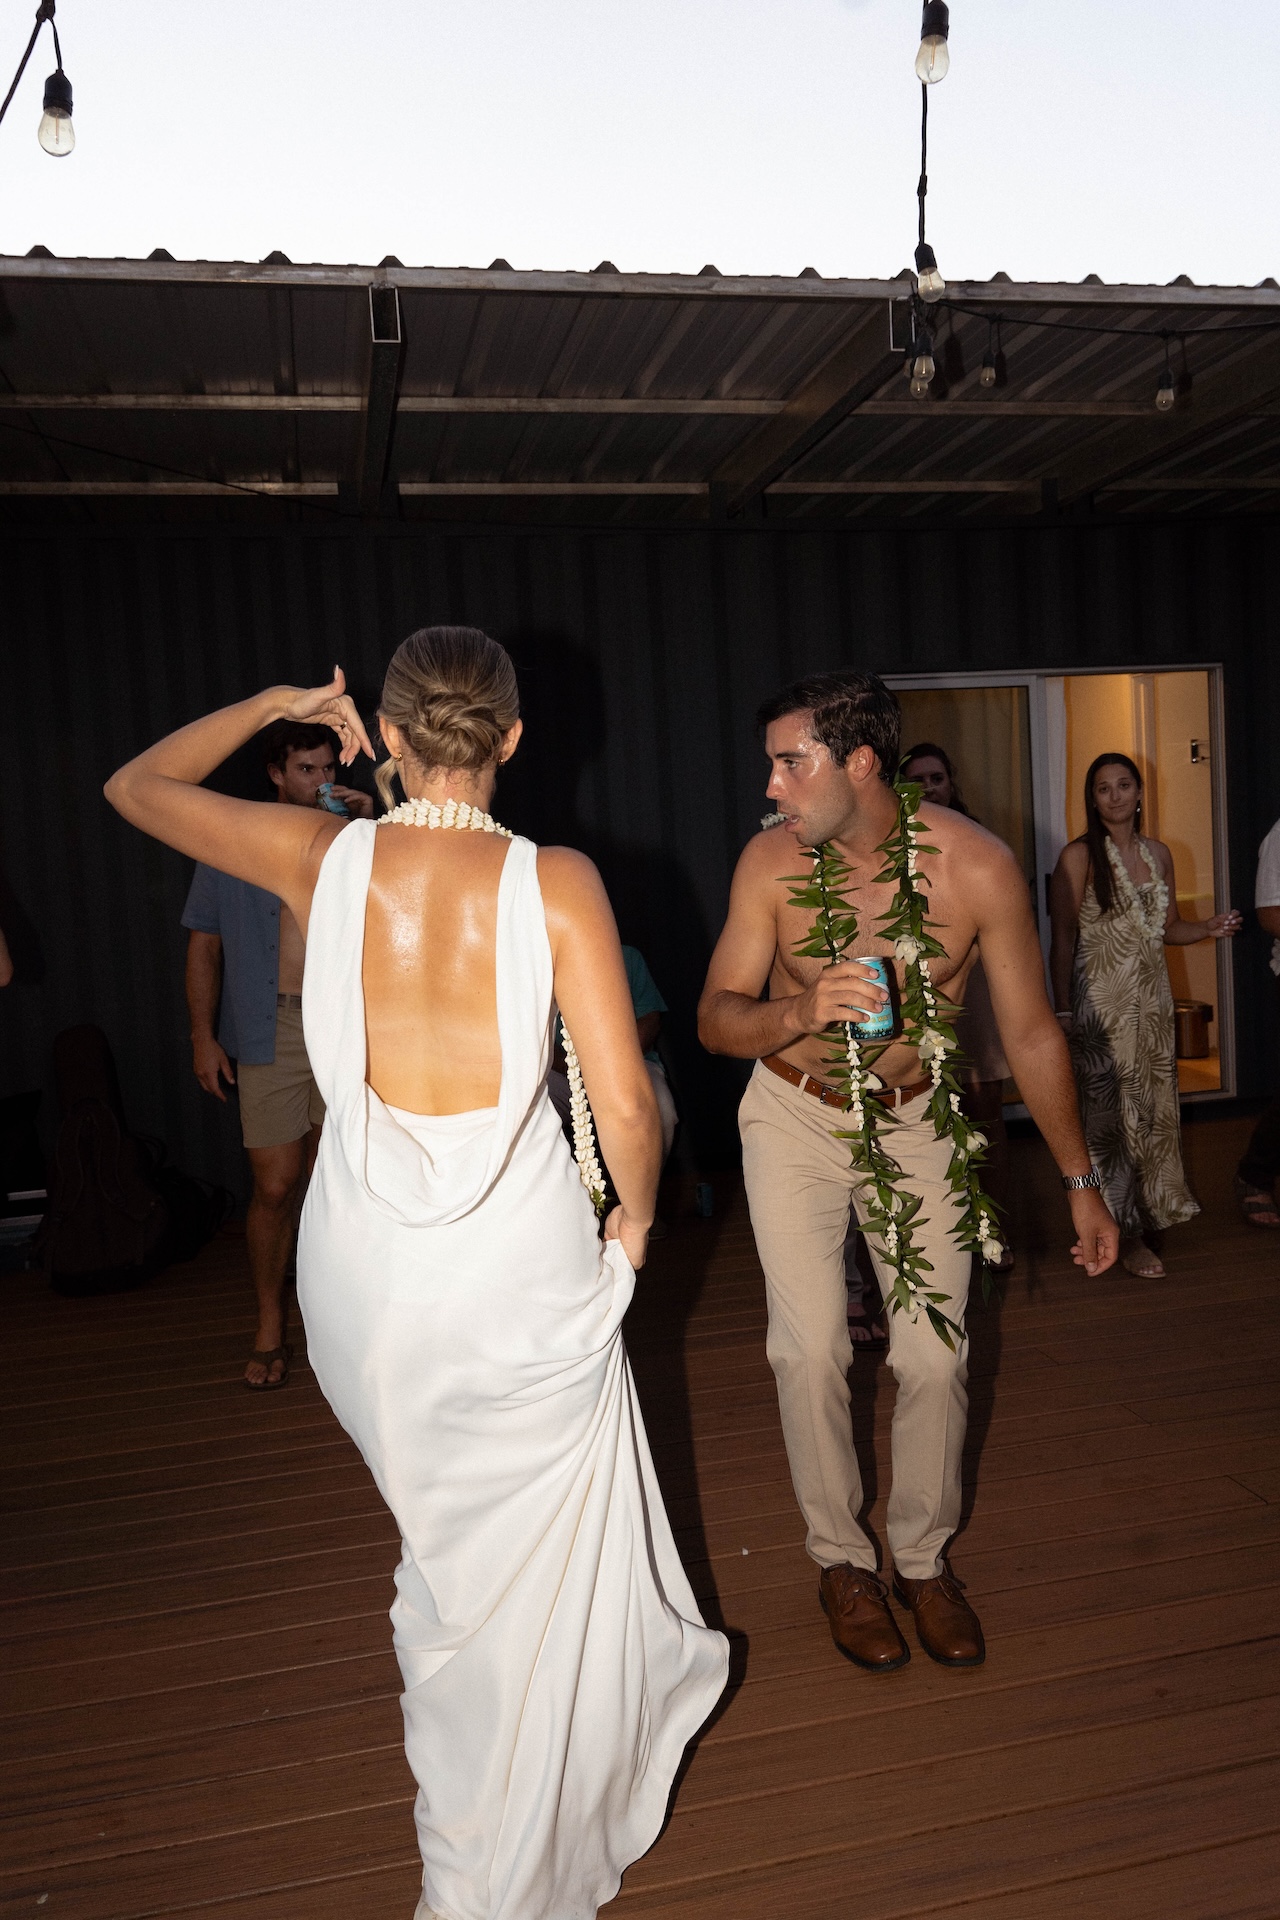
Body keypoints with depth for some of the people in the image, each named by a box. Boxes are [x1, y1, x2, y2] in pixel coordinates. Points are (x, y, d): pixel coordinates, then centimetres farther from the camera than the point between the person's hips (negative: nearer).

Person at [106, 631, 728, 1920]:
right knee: (540, 1553, 21)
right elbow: (627, 1110, -16)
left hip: (365, 1264, 3)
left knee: (448, 1538, 27)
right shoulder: (555, 883, -13)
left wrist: (276, 703, 15)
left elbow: (133, 785, 9)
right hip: (521, 1255, -2)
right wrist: (634, 1215, 3)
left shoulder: (321, 858, -8)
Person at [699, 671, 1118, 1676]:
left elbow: (1032, 1034, -9)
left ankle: (924, 1557, 25)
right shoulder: (772, 861, -19)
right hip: (795, 1120, 0)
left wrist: (1081, 1183, -3)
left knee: (935, 1356, 0)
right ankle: (841, 1558, 21)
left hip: (916, 1120, 0)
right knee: (811, 1349, -2)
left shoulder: (979, 867, -20)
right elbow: (716, 1019, -14)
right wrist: (799, 1012, -37)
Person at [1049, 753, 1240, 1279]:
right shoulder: (1079, 856, -8)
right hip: (1102, 1000, -6)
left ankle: (1152, 1208, 27)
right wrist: (1063, 1011, -14)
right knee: (1111, 1112, -3)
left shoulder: (1159, 854, 10)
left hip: (1153, 996, 6)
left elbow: (1168, 927, 19)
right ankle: (1127, 1233, 7)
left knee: (1155, 1104, 11)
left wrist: (1207, 929, -2)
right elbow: (1062, 939, -10)